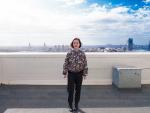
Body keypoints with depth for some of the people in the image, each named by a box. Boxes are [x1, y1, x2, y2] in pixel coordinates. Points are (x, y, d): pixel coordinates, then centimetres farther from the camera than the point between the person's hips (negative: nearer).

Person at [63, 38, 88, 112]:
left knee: (78, 90, 11)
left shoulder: (82, 54, -4)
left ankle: (76, 105, 27)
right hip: (71, 73, -1)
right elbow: (65, 64, -2)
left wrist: (85, 74, -3)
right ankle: (70, 105, 18)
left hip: (79, 74, 1)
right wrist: (65, 73, -4)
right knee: (70, 90, 2)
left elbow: (85, 64, -2)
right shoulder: (69, 53, -5)